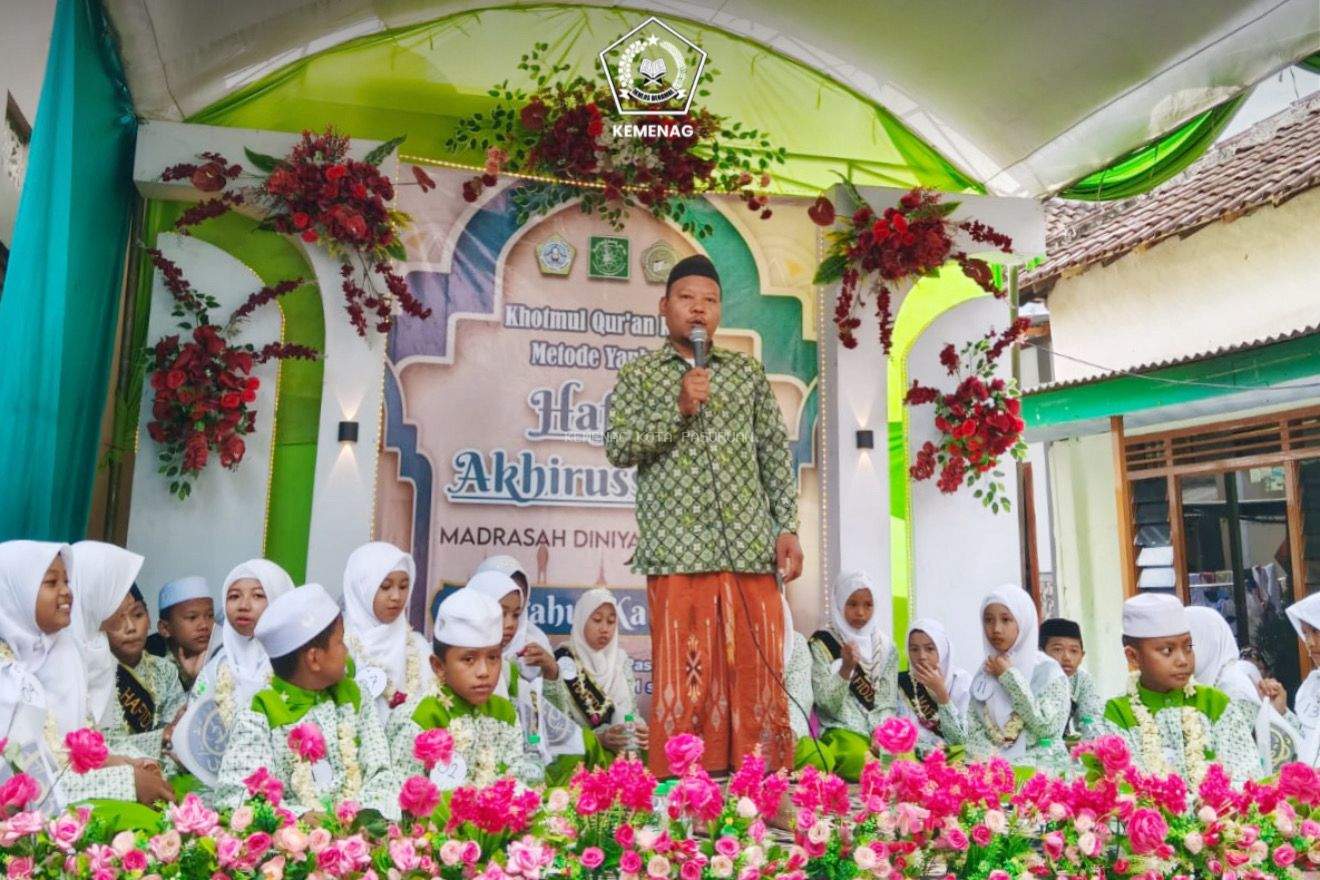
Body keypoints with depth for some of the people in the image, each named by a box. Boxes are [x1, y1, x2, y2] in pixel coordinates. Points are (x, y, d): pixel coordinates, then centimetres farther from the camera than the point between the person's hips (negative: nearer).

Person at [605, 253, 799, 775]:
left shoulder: (747, 372, 16)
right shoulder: (638, 376, 11)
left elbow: (776, 452, 13)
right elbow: (617, 448, -1)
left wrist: (787, 526, 4)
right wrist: (679, 409, -10)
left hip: (750, 547, 2)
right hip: (677, 550, -2)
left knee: (758, 675, 4)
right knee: (684, 678, 0)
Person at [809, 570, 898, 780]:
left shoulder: (885, 646, 11)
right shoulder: (822, 643, -1)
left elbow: (888, 702, 8)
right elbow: (826, 702, -7)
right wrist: (845, 669, -23)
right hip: (842, 730, -3)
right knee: (858, 757, -35)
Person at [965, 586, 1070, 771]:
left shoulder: (1048, 671, -3)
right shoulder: (983, 674, 7)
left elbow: (1046, 727, -13)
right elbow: (975, 730, 3)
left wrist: (1010, 677, -10)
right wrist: (993, 764, -14)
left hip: (1041, 769, -2)